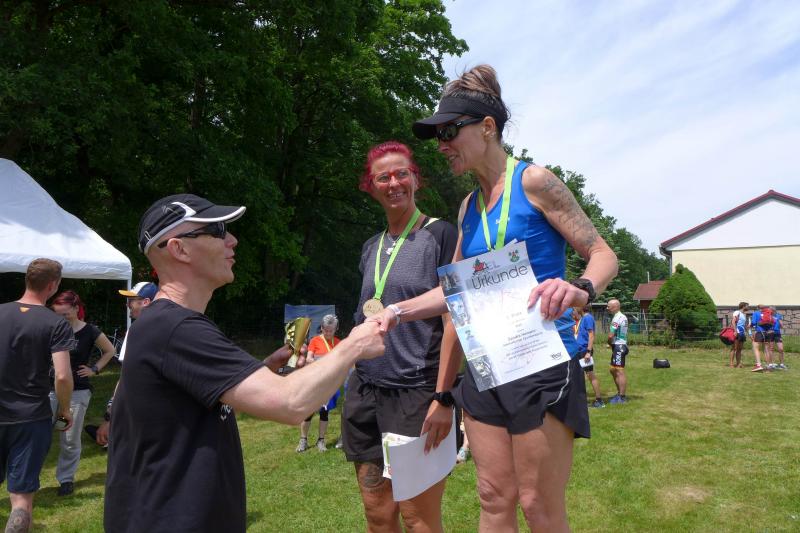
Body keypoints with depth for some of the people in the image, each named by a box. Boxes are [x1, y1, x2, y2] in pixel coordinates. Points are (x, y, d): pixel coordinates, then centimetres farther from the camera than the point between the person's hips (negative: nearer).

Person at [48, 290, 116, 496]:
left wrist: (95, 369, 1)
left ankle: (66, 478, 22)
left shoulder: (90, 332, -6)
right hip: (52, 389, 2)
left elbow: (110, 351, 9)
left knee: (70, 440, 7)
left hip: (78, 392, -2)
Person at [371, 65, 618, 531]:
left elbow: (604, 256, -8)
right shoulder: (469, 206, 12)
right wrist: (399, 311, 4)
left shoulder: (533, 182, -8)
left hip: (541, 362, -6)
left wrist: (580, 290, -30)